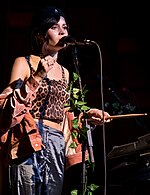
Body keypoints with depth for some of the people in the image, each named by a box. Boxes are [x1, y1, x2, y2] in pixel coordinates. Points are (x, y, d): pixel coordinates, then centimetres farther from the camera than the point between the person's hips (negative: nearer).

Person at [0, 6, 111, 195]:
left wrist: (86, 115, 11)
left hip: (57, 148, 6)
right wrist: (36, 77, -13)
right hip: (29, 144, -6)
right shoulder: (24, 63, 1)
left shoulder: (64, 72, 19)